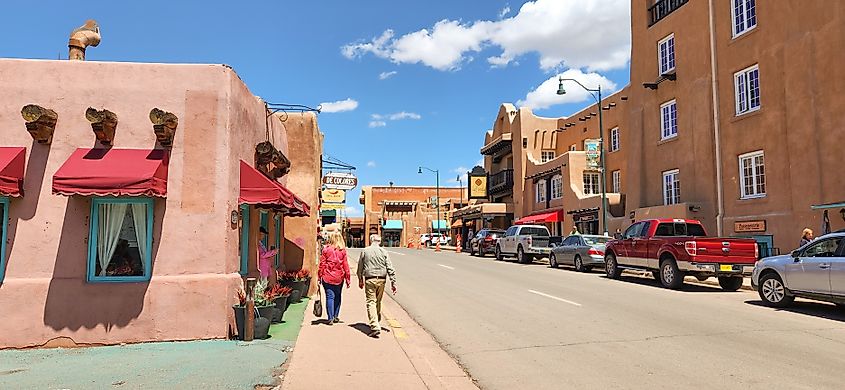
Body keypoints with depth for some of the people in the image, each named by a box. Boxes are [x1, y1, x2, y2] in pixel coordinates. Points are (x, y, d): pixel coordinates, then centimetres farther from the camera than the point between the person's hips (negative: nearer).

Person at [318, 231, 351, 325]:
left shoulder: (326, 249, -4)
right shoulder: (343, 250, -1)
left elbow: (322, 264, -3)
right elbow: (345, 265, 1)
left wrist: (319, 276, 5)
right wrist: (347, 279, 7)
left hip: (327, 277, -1)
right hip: (339, 278, 1)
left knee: (330, 297, 3)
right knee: (337, 297, 14)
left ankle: (330, 318, 0)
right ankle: (335, 317, 20)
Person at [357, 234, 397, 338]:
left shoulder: (365, 251, 2)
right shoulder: (383, 252, 2)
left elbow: (360, 268, 9)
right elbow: (390, 268, -2)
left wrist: (360, 280, 22)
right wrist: (393, 283, 1)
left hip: (369, 279, -2)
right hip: (381, 280, 2)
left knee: (371, 302, -4)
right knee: (378, 302, 18)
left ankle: (375, 326, -16)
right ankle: (377, 323, 32)